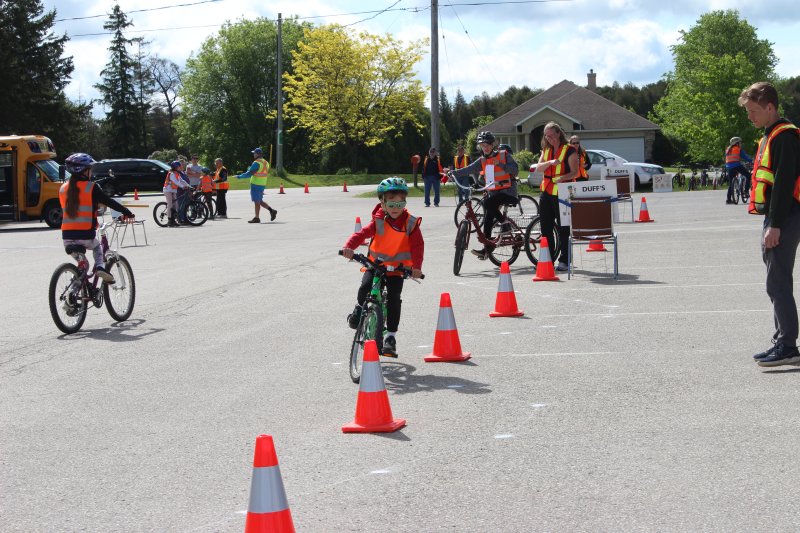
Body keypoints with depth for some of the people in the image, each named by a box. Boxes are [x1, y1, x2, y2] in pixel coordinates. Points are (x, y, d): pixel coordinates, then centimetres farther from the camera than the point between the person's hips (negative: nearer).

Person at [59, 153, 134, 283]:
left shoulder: (63, 188, 9)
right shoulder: (91, 187, -5)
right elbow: (110, 202, -4)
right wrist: (126, 212, 7)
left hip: (67, 236, 3)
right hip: (86, 235, -3)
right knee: (98, 247, 27)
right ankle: (100, 266, 3)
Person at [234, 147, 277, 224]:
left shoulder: (256, 163, -16)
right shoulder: (266, 163, 12)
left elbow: (249, 174, -19)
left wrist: (239, 177, -7)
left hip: (256, 185, -8)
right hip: (262, 185, 8)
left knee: (257, 201, -3)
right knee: (260, 201, 17)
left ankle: (256, 218, 1)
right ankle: (271, 210, 6)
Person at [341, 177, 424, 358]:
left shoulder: (410, 223, -7)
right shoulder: (378, 221, -7)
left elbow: (418, 245, -11)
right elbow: (362, 234, -17)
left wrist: (416, 266, -25)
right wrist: (349, 247, -37)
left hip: (397, 268, 0)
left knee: (394, 299, -13)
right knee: (365, 287, -24)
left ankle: (390, 336, -2)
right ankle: (359, 309, 11)